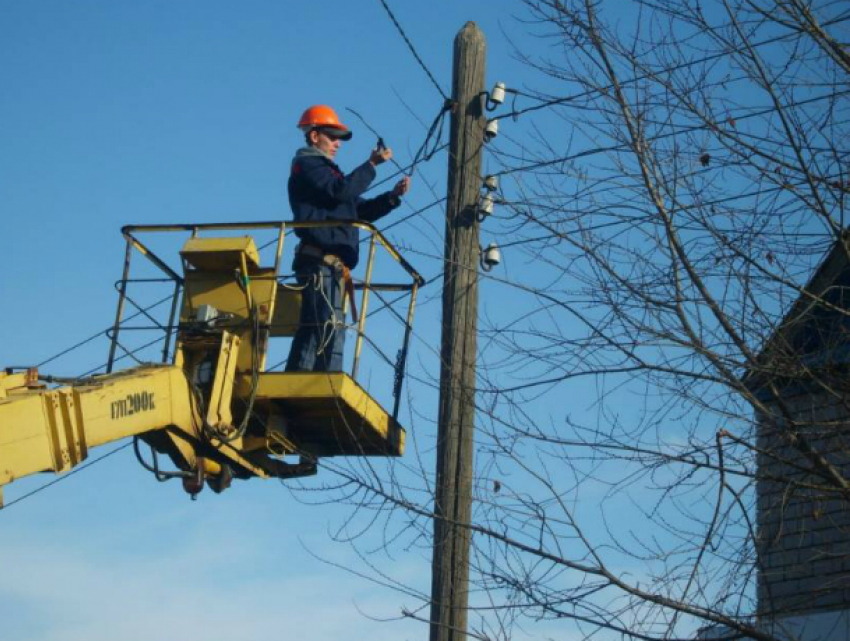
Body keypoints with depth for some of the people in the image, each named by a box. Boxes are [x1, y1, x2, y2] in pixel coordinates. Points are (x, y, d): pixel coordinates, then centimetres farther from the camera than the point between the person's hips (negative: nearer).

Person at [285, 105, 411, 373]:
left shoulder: (325, 170, 32)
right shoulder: (307, 165, 2)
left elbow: (361, 210, 26)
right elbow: (340, 191, -16)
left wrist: (393, 196, 12)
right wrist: (372, 164, -12)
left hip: (330, 264, 10)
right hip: (321, 259, -10)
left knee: (312, 329, 6)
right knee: (329, 326, -19)